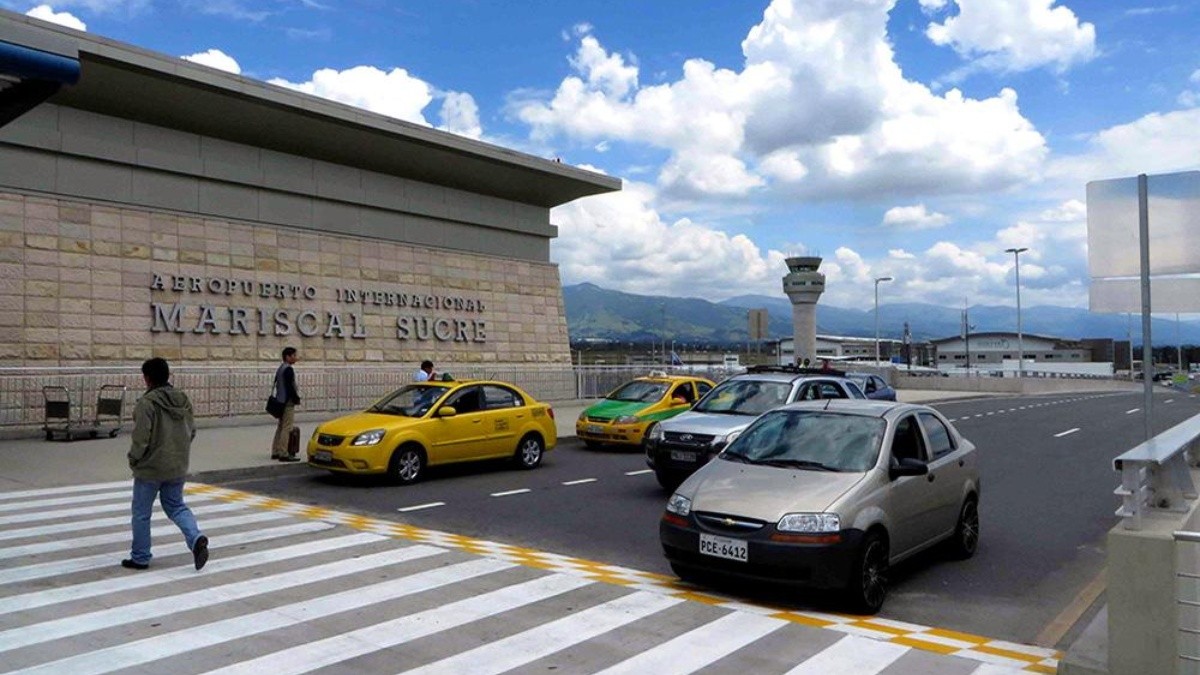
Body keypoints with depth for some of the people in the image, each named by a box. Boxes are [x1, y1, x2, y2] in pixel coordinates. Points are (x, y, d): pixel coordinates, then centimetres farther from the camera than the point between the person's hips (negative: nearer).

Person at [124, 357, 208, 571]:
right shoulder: (183, 399, 3)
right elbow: (192, 431, 9)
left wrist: (133, 458, -2)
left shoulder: (147, 403, -18)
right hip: (178, 467, 6)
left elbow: (141, 437, -19)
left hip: (150, 468, -6)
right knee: (175, 506, 18)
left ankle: (140, 557, 23)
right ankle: (196, 537, -6)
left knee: (141, 513, 11)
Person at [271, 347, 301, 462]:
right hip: (288, 402, -10)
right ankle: (283, 454, -10)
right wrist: (296, 399, -11)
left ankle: (275, 452, 19)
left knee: (280, 427, 15)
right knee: (287, 428, -9)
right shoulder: (288, 369, -15)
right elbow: (290, 387, -20)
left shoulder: (280, 368, 16)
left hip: (280, 401, 10)